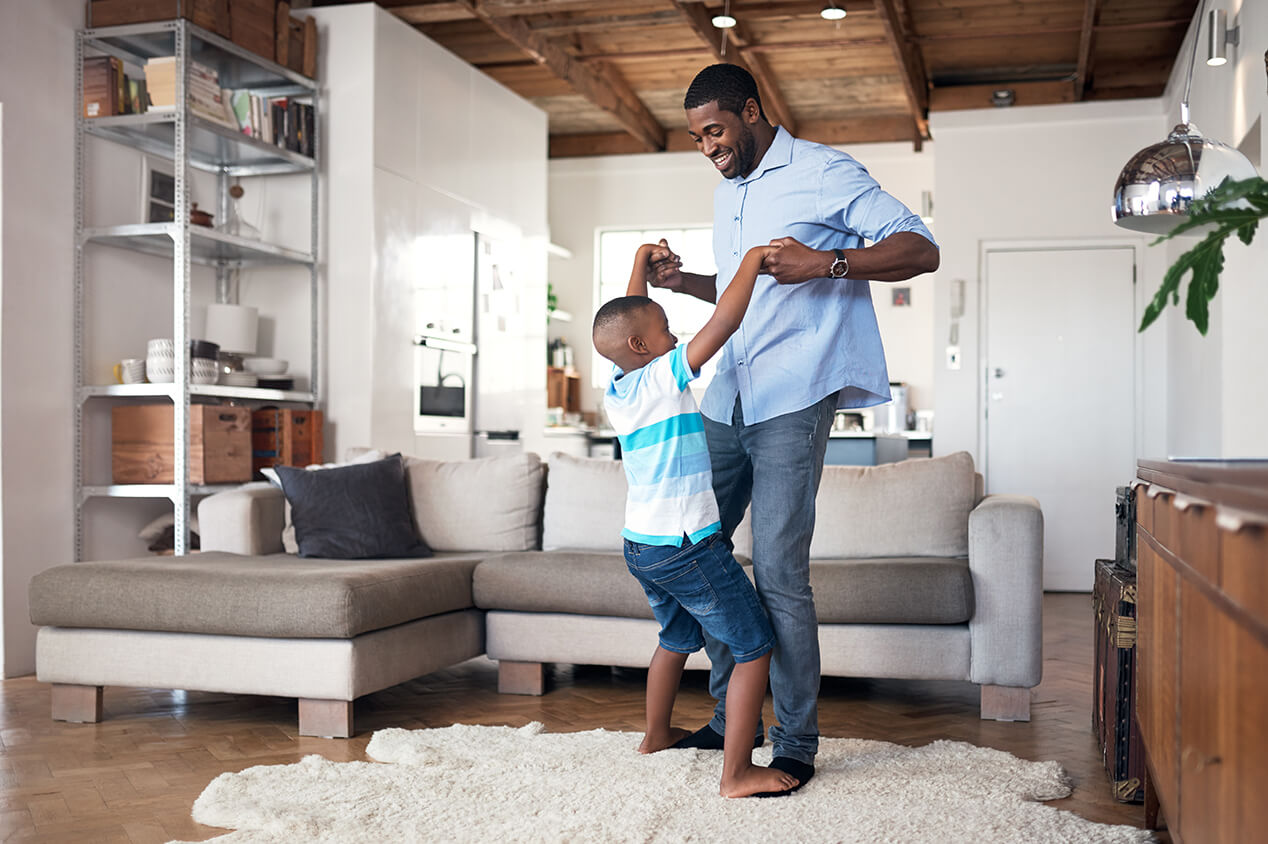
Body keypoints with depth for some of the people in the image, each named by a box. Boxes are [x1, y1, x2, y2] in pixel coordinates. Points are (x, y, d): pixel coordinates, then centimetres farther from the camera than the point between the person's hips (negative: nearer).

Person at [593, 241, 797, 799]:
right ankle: (737, 772, -4)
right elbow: (724, 321, -20)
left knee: (678, 637, 29)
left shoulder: (615, 392, 8)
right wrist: (751, 261, -9)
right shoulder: (664, 377, -15)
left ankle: (657, 733, 44)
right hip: (686, 545, -9)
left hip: (639, 545, 9)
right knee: (755, 647, -3)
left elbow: (626, 321, 24)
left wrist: (641, 266, 32)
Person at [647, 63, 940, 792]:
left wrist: (825, 262, -23)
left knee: (779, 574, -10)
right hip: (727, 398, 9)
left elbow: (922, 249, -10)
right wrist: (681, 281, 13)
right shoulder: (727, 192, 20)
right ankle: (732, 718, 22)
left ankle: (798, 745, 4)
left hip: (792, 400, -8)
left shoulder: (822, 173, -5)